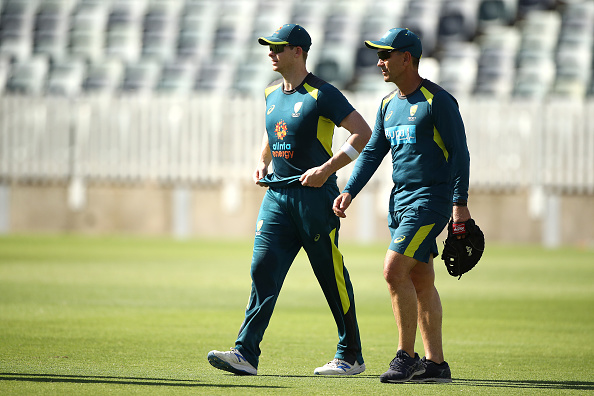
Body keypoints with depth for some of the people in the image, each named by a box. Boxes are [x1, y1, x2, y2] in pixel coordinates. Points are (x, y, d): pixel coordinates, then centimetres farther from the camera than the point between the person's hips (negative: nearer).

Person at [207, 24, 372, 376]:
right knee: (263, 269, -6)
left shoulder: (321, 94, -9)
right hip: (277, 195, 7)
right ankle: (246, 354, -11)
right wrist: (263, 162, 15)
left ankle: (351, 356, 12)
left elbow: (363, 133, -13)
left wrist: (326, 169, -18)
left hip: (315, 196, -7)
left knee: (332, 277, 1)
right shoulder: (272, 94, 14)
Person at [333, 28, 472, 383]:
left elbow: (459, 151, -11)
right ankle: (436, 364, 11)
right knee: (421, 281, 8)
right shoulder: (389, 104, 14)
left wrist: (460, 202, -17)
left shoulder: (437, 100, -10)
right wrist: (349, 192, 5)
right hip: (401, 200, 8)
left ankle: (407, 355, -8)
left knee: (395, 270, -16)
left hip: (431, 200, -8)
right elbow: (372, 152, 17)